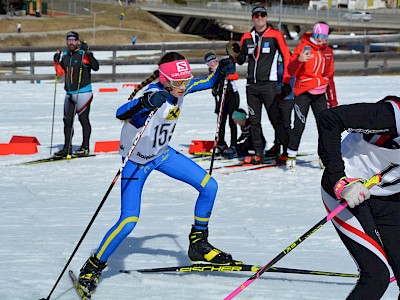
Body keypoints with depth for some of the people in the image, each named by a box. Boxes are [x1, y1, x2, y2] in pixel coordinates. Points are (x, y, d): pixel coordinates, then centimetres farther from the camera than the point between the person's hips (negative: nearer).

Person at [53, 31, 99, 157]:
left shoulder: (83, 54, -9)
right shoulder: (65, 56, 12)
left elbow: (95, 67, -20)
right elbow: (60, 72, 15)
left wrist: (88, 53, -29)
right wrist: (57, 61, 1)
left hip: (83, 92, -7)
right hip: (70, 93, 7)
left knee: (83, 119, -2)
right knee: (67, 120, 7)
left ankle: (85, 147, 4)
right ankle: (67, 148, 14)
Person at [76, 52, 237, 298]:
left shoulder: (180, 88, -12)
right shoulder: (154, 95, -33)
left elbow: (207, 82, 9)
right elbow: (121, 113, -51)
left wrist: (221, 70, -11)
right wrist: (145, 102, -69)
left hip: (162, 153, 7)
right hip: (136, 160, -7)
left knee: (209, 186, 2)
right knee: (129, 221, -16)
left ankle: (199, 244, 21)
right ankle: (93, 267, 3)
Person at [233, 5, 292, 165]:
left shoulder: (275, 35, -2)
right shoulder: (247, 37, 12)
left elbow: (287, 57, -3)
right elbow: (241, 60, 18)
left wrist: (287, 81, -8)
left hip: (269, 84, -5)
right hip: (252, 85, 5)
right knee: (254, 120, 6)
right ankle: (258, 153, 12)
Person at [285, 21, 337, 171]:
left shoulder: (328, 52, 12)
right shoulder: (303, 47, -5)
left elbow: (330, 77, 20)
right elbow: (291, 71, -12)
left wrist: (333, 100, 19)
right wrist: (299, 60, -33)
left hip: (320, 94, 5)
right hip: (303, 93, -5)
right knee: (299, 126, -7)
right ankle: (291, 157, 2)